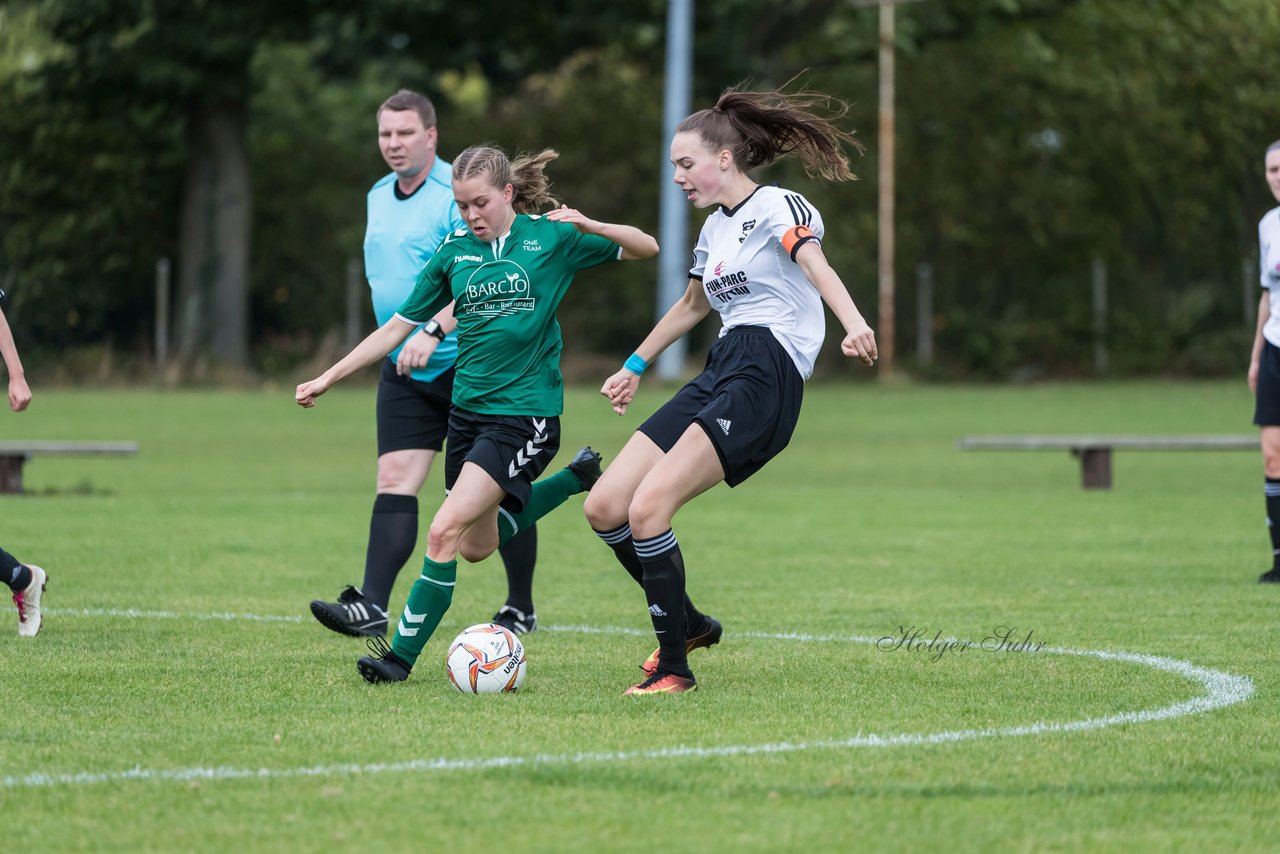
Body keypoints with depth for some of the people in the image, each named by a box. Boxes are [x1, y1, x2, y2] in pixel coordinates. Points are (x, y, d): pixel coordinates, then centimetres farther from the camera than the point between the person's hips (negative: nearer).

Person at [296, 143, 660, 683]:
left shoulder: (551, 237, -5)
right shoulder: (454, 251, 5)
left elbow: (646, 249, -1)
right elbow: (399, 326, 12)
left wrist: (590, 227, -20)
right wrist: (328, 378, 9)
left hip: (524, 412, -6)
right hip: (468, 409, 6)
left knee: (446, 531, -17)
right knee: (476, 546, 16)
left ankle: (402, 655, -10)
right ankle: (575, 478, 38)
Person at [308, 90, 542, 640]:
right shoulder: (378, 198, 12)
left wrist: (434, 331, -33)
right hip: (405, 370, 6)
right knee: (395, 481, -6)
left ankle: (520, 609, 16)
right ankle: (372, 607, -15)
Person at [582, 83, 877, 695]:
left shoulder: (777, 206, -5)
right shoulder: (715, 227, 21)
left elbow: (816, 266, -25)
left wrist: (853, 325, -44)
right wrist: (636, 366, 48)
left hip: (764, 379, -9)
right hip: (717, 376, 9)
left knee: (648, 505, -22)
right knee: (604, 507, 0)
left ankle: (673, 668, -13)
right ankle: (687, 624, 19)